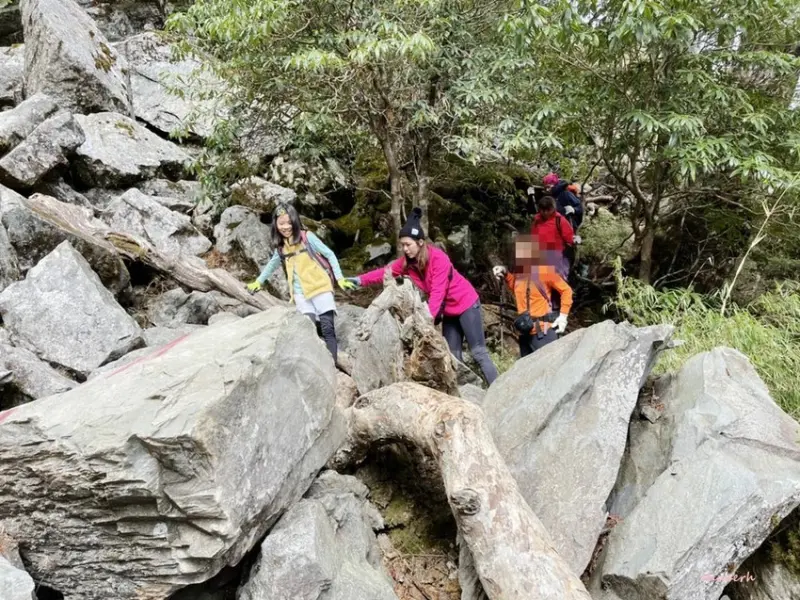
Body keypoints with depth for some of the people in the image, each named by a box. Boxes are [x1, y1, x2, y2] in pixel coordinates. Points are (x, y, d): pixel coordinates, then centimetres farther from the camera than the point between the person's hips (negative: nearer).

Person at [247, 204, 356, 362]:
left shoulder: (306, 237, -2)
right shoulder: (280, 246, 11)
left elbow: (329, 254, 0)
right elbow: (272, 264, 31)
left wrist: (339, 278, -5)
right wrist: (259, 281, 36)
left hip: (320, 286, -3)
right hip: (300, 293, 3)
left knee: (327, 329, -9)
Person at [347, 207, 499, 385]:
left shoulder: (439, 258, -26)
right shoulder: (407, 261, -6)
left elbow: (437, 292, -31)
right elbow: (385, 272, -7)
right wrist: (360, 280, -20)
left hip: (466, 304, -7)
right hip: (448, 310, 7)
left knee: (478, 352, -7)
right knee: (453, 355, 8)